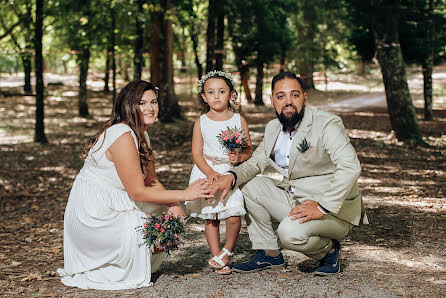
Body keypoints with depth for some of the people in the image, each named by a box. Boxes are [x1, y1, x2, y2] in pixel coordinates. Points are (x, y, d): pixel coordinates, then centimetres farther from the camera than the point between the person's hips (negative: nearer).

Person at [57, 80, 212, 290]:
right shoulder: (122, 136, -24)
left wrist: (173, 205, -11)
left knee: (169, 214, 6)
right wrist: (184, 195, -20)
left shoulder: (140, 135, 8)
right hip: (93, 214, -10)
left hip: (109, 205, 10)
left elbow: (151, 181, 7)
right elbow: (138, 192, -23)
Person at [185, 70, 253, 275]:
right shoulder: (201, 123, 2)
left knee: (234, 216, -12)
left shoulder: (239, 120, 2)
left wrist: (239, 157, -18)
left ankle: (227, 252, 11)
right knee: (210, 218, 2)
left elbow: (249, 149, 5)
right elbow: (197, 154, -2)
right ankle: (216, 258, 13)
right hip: (207, 173, 1)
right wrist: (210, 172, -16)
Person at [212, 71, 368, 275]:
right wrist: (232, 176, -9)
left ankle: (328, 249, 1)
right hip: (294, 202, 8)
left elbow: (350, 167, -29)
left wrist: (322, 207, -34)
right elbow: (256, 162, 13)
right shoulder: (273, 128, 6)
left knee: (290, 232, -33)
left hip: (335, 211, -7)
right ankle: (269, 254, 7)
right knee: (248, 184, -1)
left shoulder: (328, 125, -18)